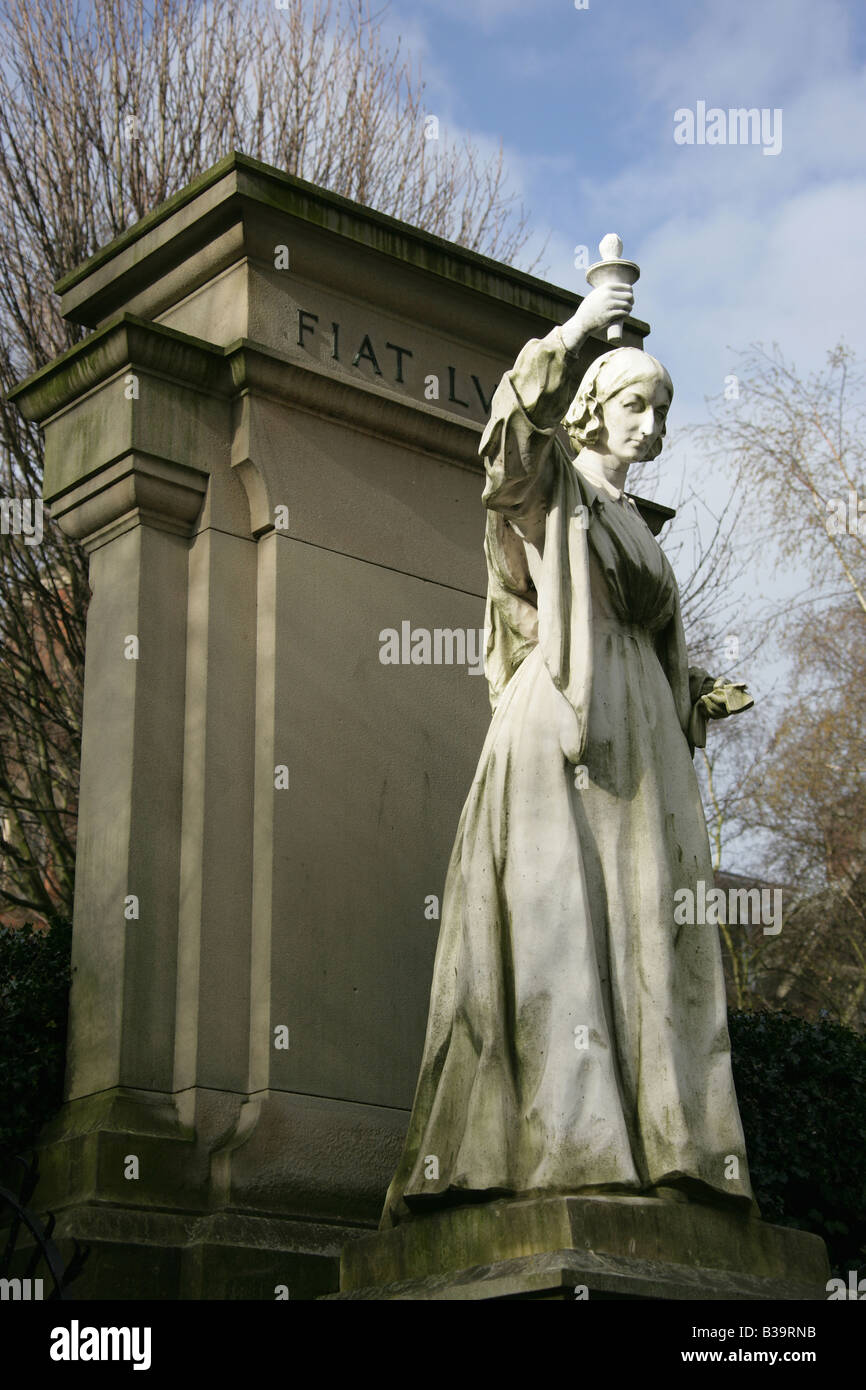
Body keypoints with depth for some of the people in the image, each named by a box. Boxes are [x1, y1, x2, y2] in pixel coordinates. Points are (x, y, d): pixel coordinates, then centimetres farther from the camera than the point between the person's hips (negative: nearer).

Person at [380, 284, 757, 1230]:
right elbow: (510, 435, -15)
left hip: (639, 742, 7)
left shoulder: (633, 528, 29)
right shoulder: (547, 488, 9)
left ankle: (664, 1148, -8)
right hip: (555, 725, -7)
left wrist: (707, 695, 14)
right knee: (556, 915, -18)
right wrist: (571, 331, -15)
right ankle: (555, 1146, -26)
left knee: (649, 935, -3)